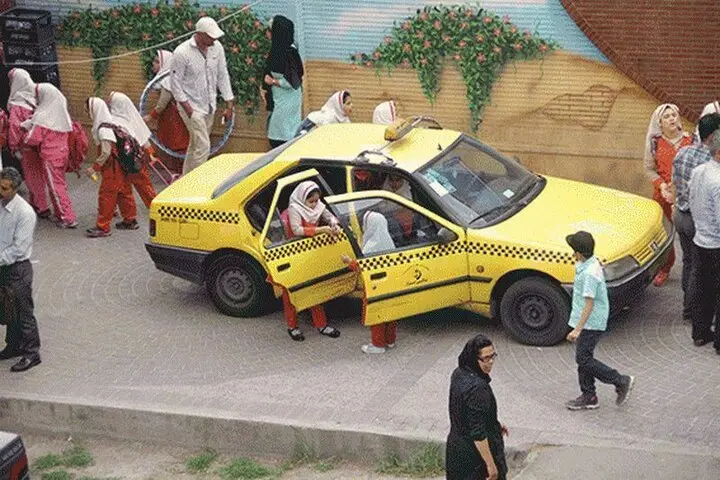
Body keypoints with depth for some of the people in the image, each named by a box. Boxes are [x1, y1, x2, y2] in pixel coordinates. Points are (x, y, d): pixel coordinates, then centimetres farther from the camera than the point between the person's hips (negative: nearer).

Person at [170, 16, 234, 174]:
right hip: (192, 107, -6)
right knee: (203, 147, -12)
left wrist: (229, 105, 6)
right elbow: (175, 84, -13)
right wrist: (189, 110, -16)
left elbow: (223, 76, 7)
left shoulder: (217, 48, -3)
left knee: (195, 145, 17)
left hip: (209, 107, 6)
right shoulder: (182, 53, -20)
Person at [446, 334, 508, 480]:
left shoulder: (459, 374, -2)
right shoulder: (477, 387, -30)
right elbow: (478, 433, -28)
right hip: (476, 453, -9)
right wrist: (490, 464, -22)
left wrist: (495, 424, 21)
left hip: (456, 447, 9)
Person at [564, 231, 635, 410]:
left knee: (583, 359, -2)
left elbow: (589, 304, -28)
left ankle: (621, 382, 6)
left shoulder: (589, 274, -28)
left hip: (591, 323, -10)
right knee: (583, 357, 15)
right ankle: (588, 397, 24)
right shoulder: (591, 263, 2)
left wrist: (577, 330, -27)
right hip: (588, 321, 10)